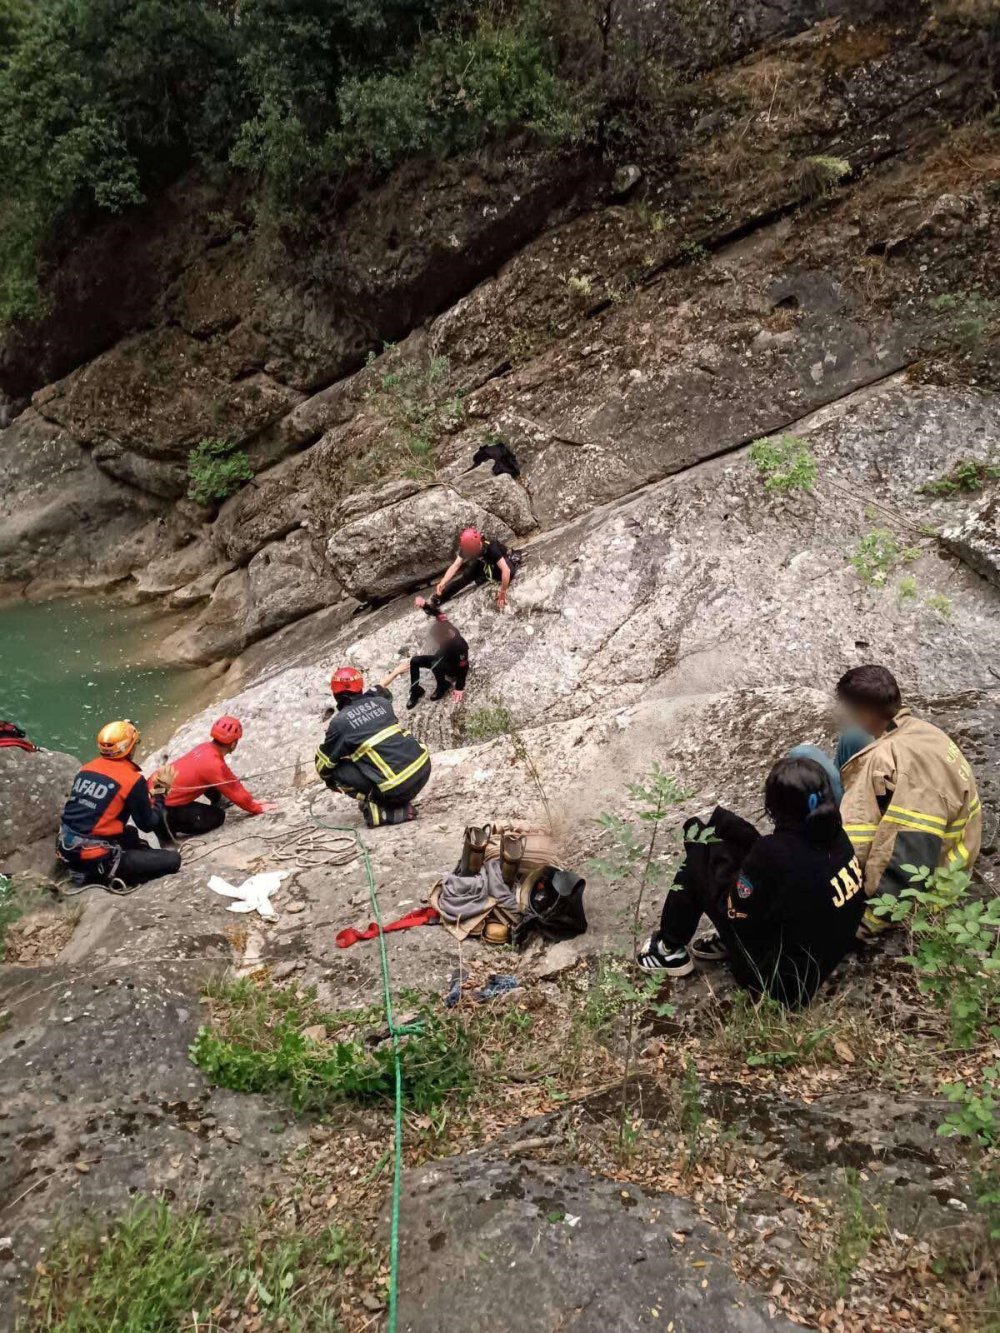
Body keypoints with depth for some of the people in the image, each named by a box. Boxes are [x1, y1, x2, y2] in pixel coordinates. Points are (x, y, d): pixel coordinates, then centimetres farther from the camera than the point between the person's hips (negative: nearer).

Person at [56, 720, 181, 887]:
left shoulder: (87, 768, 6)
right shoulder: (132, 778, -14)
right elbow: (148, 824, -5)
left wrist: (149, 788, 20)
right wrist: (161, 789, 6)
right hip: (95, 858, -8)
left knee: (130, 833, 34)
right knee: (172, 859, -6)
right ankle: (105, 874, -6)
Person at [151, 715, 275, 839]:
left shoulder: (206, 748, 0)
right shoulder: (213, 765, -25)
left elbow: (231, 780, 12)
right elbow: (235, 791, -12)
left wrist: (250, 800, 18)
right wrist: (257, 808, 2)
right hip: (164, 806, -8)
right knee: (217, 817, 0)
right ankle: (170, 825, 0)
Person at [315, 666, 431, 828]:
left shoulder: (339, 722, -1)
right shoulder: (379, 701, 11)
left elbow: (323, 766, 13)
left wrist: (331, 782, 32)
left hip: (398, 787, -6)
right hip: (423, 767, 6)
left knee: (337, 769, 9)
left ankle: (379, 810, -1)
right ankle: (401, 800, 22)